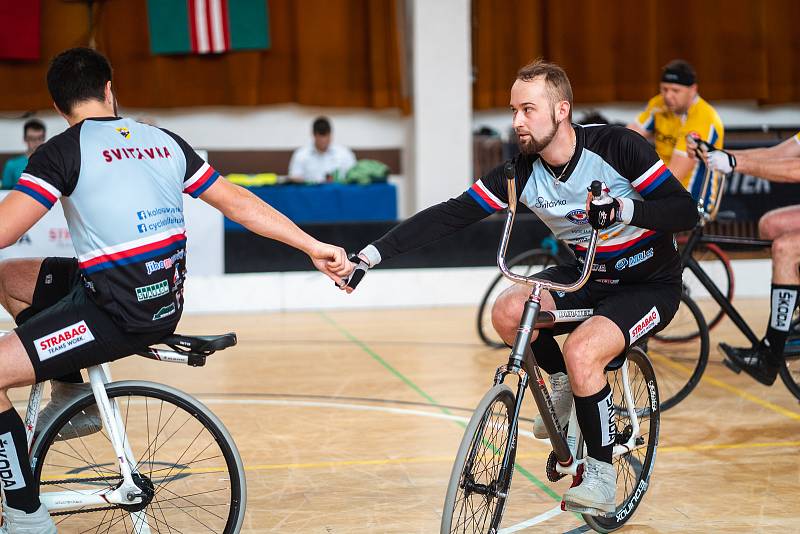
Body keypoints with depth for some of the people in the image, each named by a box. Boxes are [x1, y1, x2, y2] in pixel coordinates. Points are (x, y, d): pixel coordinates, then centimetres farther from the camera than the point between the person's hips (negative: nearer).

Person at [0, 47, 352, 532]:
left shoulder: (65, 150, -9)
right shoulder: (164, 141, 10)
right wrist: (315, 247, 15)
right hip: (164, 302, 8)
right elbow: (239, 203, 10)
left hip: (115, 311, -8)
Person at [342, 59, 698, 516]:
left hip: (650, 283, -5)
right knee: (509, 312, -20)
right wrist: (373, 253, -22)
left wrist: (625, 209, -43)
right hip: (588, 274, 5)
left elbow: (687, 211, -25)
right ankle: (565, 385, 9)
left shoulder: (617, 146, -23)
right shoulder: (522, 173, -11)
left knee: (581, 353, -29)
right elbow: (449, 215, -14)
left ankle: (602, 476, -9)